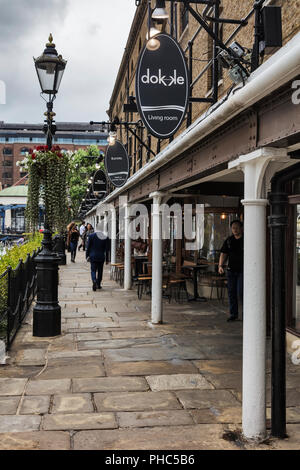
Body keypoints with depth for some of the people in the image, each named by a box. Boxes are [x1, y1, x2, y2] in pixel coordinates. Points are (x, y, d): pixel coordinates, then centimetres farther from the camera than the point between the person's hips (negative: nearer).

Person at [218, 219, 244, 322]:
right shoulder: (229, 241, 9)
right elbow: (224, 254, 8)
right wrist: (220, 265, -6)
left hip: (243, 271, -4)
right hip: (231, 270, 4)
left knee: (240, 292, -11)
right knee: (231, 292, 5)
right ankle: (233, 314, 15)